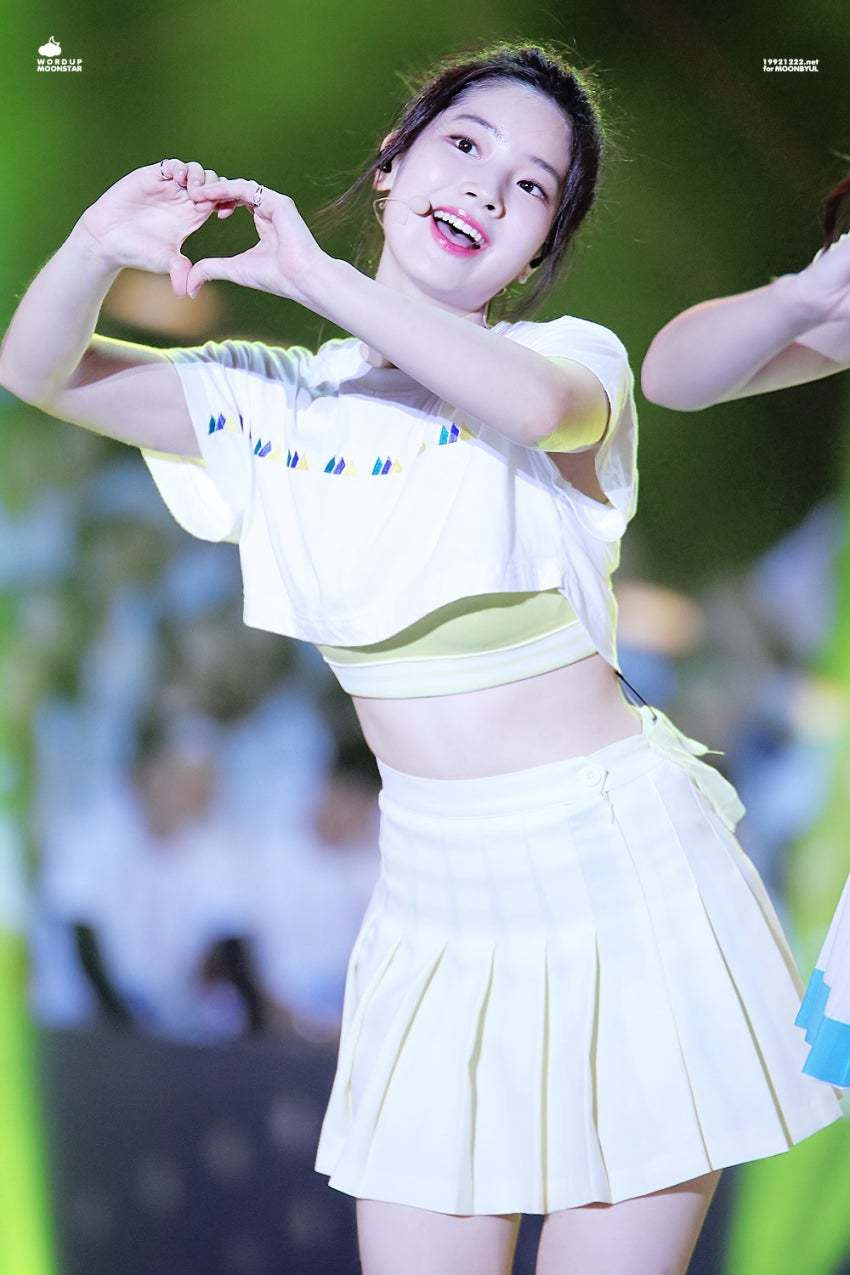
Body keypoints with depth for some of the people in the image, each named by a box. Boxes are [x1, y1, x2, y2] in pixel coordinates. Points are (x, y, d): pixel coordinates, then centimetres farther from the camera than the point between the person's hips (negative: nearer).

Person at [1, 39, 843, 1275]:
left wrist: (316, 274, -28)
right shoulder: (275, 404, 8)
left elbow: (537, 402, -29)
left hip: (622, 869, -3)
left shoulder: (566, 356, -3)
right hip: (437, 900, 4)